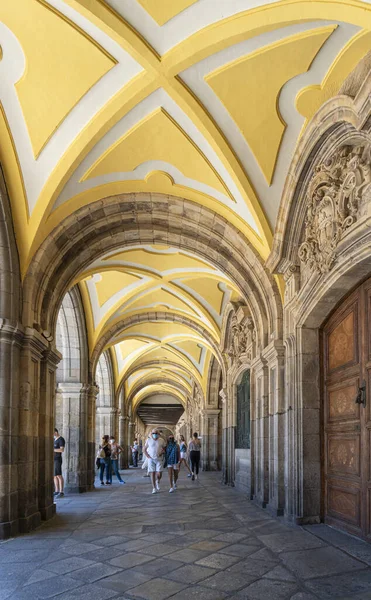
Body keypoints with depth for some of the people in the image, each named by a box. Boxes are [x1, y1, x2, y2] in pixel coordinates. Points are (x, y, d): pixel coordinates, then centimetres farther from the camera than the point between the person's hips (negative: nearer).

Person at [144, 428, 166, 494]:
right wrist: (147, 456, -2)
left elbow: (165, 449, 12)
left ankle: (157, 482, 25)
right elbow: (144, 449, 10)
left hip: (159, 459, 0)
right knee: (152, 473, -2)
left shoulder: (161, 440, 3)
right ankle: (154, 488, 7)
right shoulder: (148, 440, 3)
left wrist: (162, 452, -8)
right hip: (151, 459, 0)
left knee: (159, 474, -8)